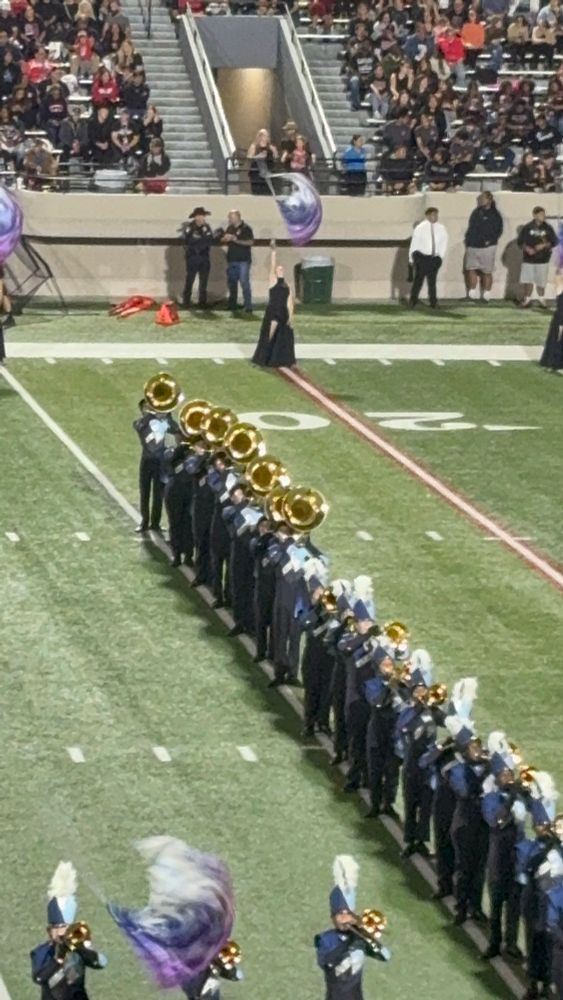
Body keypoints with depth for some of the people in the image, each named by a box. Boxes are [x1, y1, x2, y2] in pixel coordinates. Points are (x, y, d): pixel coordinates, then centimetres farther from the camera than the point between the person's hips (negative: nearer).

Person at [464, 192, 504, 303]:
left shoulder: (495, 215, -4)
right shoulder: (476, 212, 13)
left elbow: (498, 231, -6)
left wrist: (490, 241, -14)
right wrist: (468, 241, 7)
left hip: (487, 248, -5)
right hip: (472, 247, 5)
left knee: (487, 272, 0)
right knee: (471, 269, 2)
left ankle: (486, 296, 5)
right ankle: (472, 294, 7)